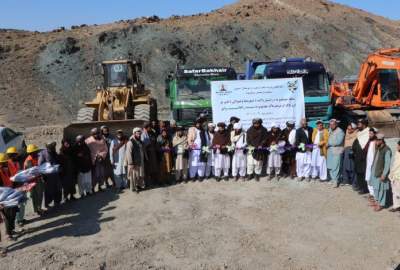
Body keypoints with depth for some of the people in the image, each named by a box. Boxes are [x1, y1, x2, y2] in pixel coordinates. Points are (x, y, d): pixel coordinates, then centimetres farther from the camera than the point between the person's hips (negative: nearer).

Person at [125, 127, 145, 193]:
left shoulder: (140, 141, 11)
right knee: (134, 175, 3)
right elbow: (129, 153, -20)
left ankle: (140, 185, 30)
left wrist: (144, 160, 16)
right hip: (134, 163, -8)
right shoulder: (130, 142, -16)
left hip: (141, 162, 8)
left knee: (141, 175, 16)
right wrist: (130, 163, -22)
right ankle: (134, 187, 14)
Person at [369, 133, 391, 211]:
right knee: (376, 187, 18)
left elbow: (387, 164, -19)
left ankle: (381, 204, 15)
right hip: (375, 171, 8)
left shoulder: (387, 150, -19)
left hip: (381, 173, -8)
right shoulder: (377, 148, 6)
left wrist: (384, 174, -19)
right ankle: (377, 201, 33)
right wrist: (372, 169, 14)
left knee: (381, 189, 3)